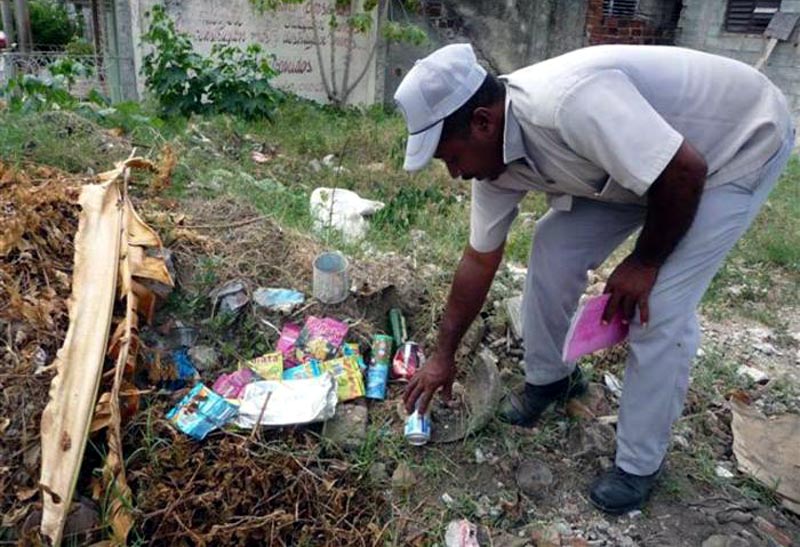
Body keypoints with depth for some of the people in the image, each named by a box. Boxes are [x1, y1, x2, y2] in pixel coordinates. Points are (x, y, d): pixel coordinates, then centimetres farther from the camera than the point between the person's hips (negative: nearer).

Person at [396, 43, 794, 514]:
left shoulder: (567, 102, -39)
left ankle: (641, 464, 4)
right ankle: (550, 378, 22)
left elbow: (684, 172, -33)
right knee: (556, 247, -1)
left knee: (660, 305, -16)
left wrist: (644, 262, -17)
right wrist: (444, 356, 4)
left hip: (743, 141, -7)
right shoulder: (493, 151, -12)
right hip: (641, 149, 7)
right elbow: (480, 260, -3)